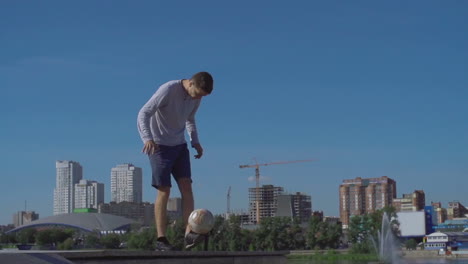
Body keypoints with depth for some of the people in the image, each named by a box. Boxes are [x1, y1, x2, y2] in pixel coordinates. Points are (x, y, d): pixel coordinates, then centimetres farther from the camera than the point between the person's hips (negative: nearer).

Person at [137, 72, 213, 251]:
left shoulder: (196, 97, 0)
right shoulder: (168, 90, -21)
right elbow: (143, 114, -24)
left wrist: (195, 141, 5)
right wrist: (147, 138, -38)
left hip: (179, 145, 6)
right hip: (159, 146, -6)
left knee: (186, 186, -8)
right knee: (164, 191, -9)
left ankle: (189, 234, -13)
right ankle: (161, 239, -5)